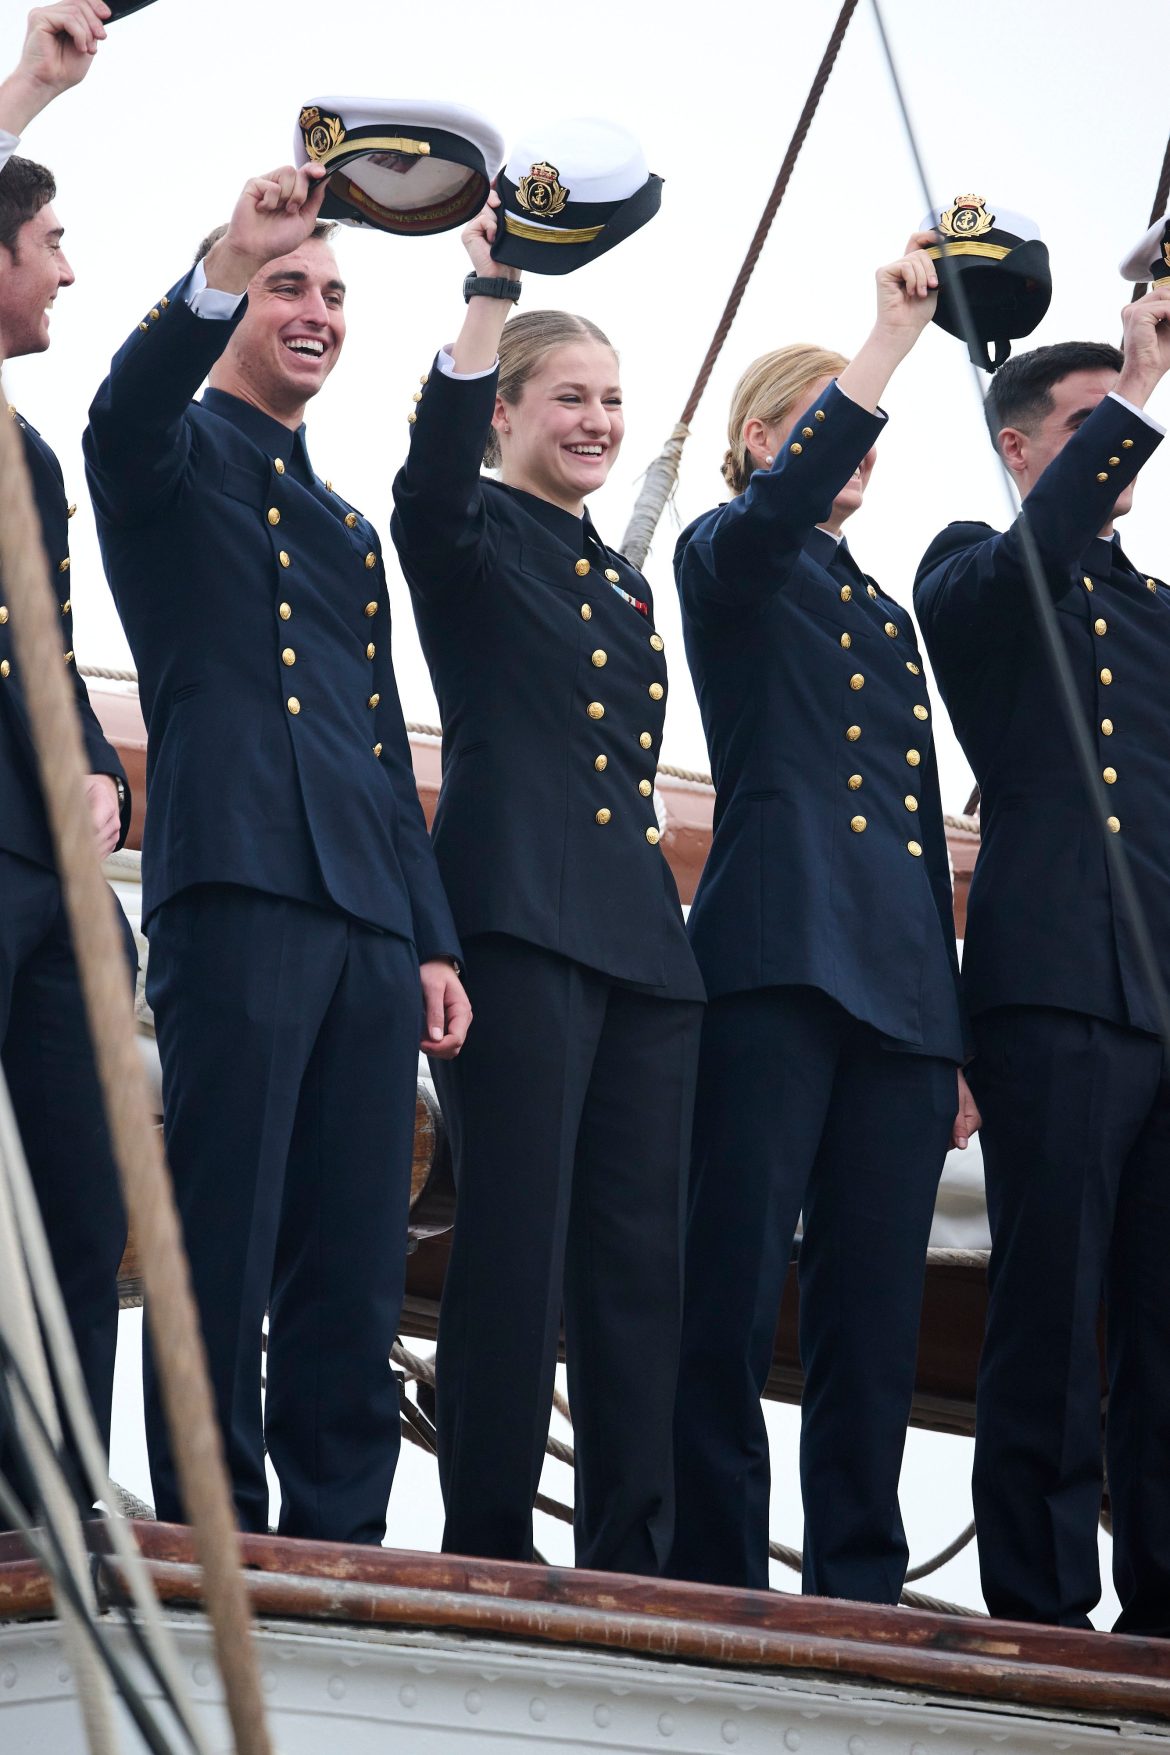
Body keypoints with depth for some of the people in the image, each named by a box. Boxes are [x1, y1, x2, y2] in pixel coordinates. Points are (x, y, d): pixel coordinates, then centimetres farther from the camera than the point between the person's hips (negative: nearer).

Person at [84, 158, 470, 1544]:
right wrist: (225, 267, -34)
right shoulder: (179, 458, 9)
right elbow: (127, 409, -17)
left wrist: (430, 940, 18)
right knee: (225, 1242, -10)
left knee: (354, 1266, 3)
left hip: (368, 919, 7)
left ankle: (339, 1549, 6)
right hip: (238, 889, -7)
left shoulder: (349, 532, 29)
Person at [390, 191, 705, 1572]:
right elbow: (432, 471, -19)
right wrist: (489, 291, -28)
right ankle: (486, 1549, -8)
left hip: (640, 937, 7)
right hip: (517, 922, -7)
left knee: (638, 1253, 3)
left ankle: (630, 1558, 5)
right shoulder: (467, 536, 5)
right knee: (516, 1239, -11)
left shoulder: (625, 585, 25)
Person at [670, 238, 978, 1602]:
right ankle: (711, 1578, -7)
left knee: (874, 1306, 3)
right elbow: (781, 502, -18)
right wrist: (892, 334, -24)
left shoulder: (888, 617, 26)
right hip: (778, 961, -6)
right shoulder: (728, 561, 9)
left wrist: (956, 1038, 18)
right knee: (734, 1290, -11)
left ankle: (860, 1584, 5)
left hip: (900, 977, 6)